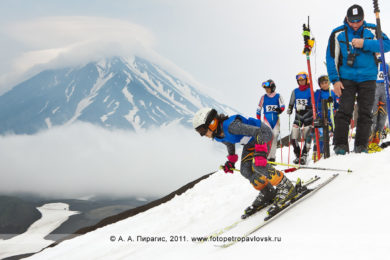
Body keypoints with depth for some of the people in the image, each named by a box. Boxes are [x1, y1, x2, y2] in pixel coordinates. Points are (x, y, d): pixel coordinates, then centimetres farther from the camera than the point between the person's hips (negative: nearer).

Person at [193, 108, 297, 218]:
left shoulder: (230, 126, -35)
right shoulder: (218, 136, -6)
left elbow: (257, 131, -38)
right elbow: (230, 144, 18)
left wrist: (260, 152, -43)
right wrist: (231, 161, 14)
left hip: (263, 134, -9)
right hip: (250, 143, 9)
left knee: (258, 165, -27)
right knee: (246, 170, -4)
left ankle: (286, 188, -12)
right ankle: (268, 194, 12)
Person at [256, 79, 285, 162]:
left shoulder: (278, 96, 5)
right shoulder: (264, 97, 6)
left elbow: (282, 106, 0)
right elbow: (258, 109, 11)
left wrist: (280, 110, -24)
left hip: (276, 119, 1)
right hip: (267, 119, -1)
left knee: (275, 136, 1)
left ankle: (272, 156, 10)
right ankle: (268, 156, -15)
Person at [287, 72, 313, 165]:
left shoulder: (310, 91, -2)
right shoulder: (295, 91, 9)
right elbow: (291, 103, 17)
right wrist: (289, 109, -1)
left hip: (308, 116, -3)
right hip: (298, 116, 3)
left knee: (307, 137, -9)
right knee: (293, 137, -4)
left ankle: (304, 156, -3)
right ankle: (298, 155, 11)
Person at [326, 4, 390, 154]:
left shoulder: (372, 31, 2)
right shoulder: (338, 34, 0)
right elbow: (331, 58, 1)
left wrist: (364, 44, -21)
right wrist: (335, 80, -7)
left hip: (368, 79, 1)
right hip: (346, 78, -1)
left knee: (365, 113, 1)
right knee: (344, 111, -9)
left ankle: (361, 146, 7)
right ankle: (341, 145, -5)